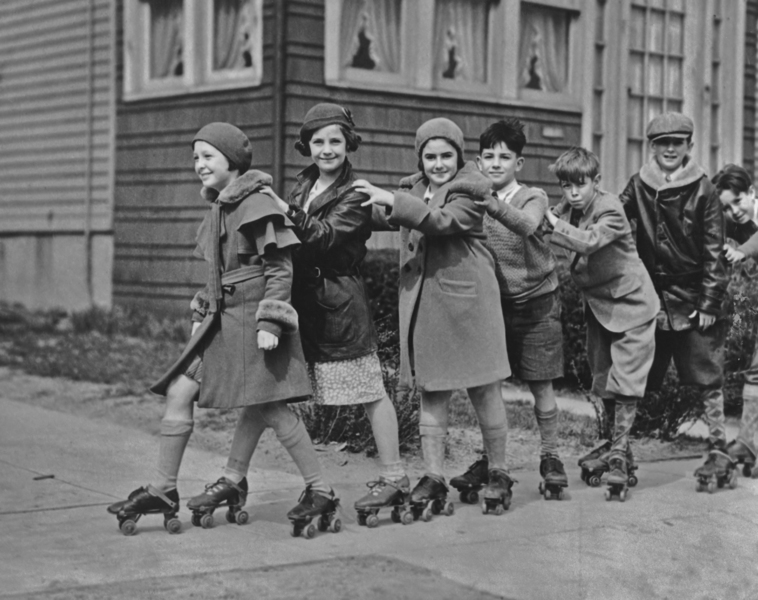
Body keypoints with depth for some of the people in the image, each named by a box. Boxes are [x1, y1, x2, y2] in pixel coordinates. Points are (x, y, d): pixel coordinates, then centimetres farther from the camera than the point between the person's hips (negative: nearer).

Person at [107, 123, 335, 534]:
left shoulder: (256, 206, -11)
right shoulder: (218, 210, 15)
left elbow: (280, 269, -15)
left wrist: (269, 322, -20)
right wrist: (204, 311, 21)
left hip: (251, 316, -9)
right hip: (220, 318, 9)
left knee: (269, 405, -8)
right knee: (178, 392, 2)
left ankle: (321, 491, 2)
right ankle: (162, 490, 9)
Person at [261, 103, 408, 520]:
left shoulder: (356, 195, -8)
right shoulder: (305, 184, 14)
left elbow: (323, 236, -21)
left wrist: (285, 209, -23)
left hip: (341, 302, -7)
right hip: (306, 301, 7)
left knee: (369, 390, -1)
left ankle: (394, 478, 7)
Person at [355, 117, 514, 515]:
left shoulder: (470, 191, -5)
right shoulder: (412, 189, 14)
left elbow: (442, 221, -21)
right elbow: (384, 217, 7)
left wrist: (391, 200, -28)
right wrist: (369, 204, -12)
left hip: (467, 299, -5)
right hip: (422, 301, 5)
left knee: (483, 391, 3)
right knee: (430, 392, 5)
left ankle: (498, 473, 16)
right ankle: (433, 478, 10)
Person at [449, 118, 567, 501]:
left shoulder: (533, 197, -8)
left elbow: (526, 225, -31)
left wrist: (488, 202, -47)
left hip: (537, 303, -3)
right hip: (494, 303, 3)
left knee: (540, 385, 3)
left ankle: (550, 458, 17)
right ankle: (489, 459, 13)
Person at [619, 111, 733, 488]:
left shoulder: (703, 192, -5)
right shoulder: (638, 186, 4)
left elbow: (713, 252, -6)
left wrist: (709, 304, -9)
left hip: (693, 301, -3)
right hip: (651, 298, 3)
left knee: (707, 379, 1)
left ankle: (718, 451, 8)